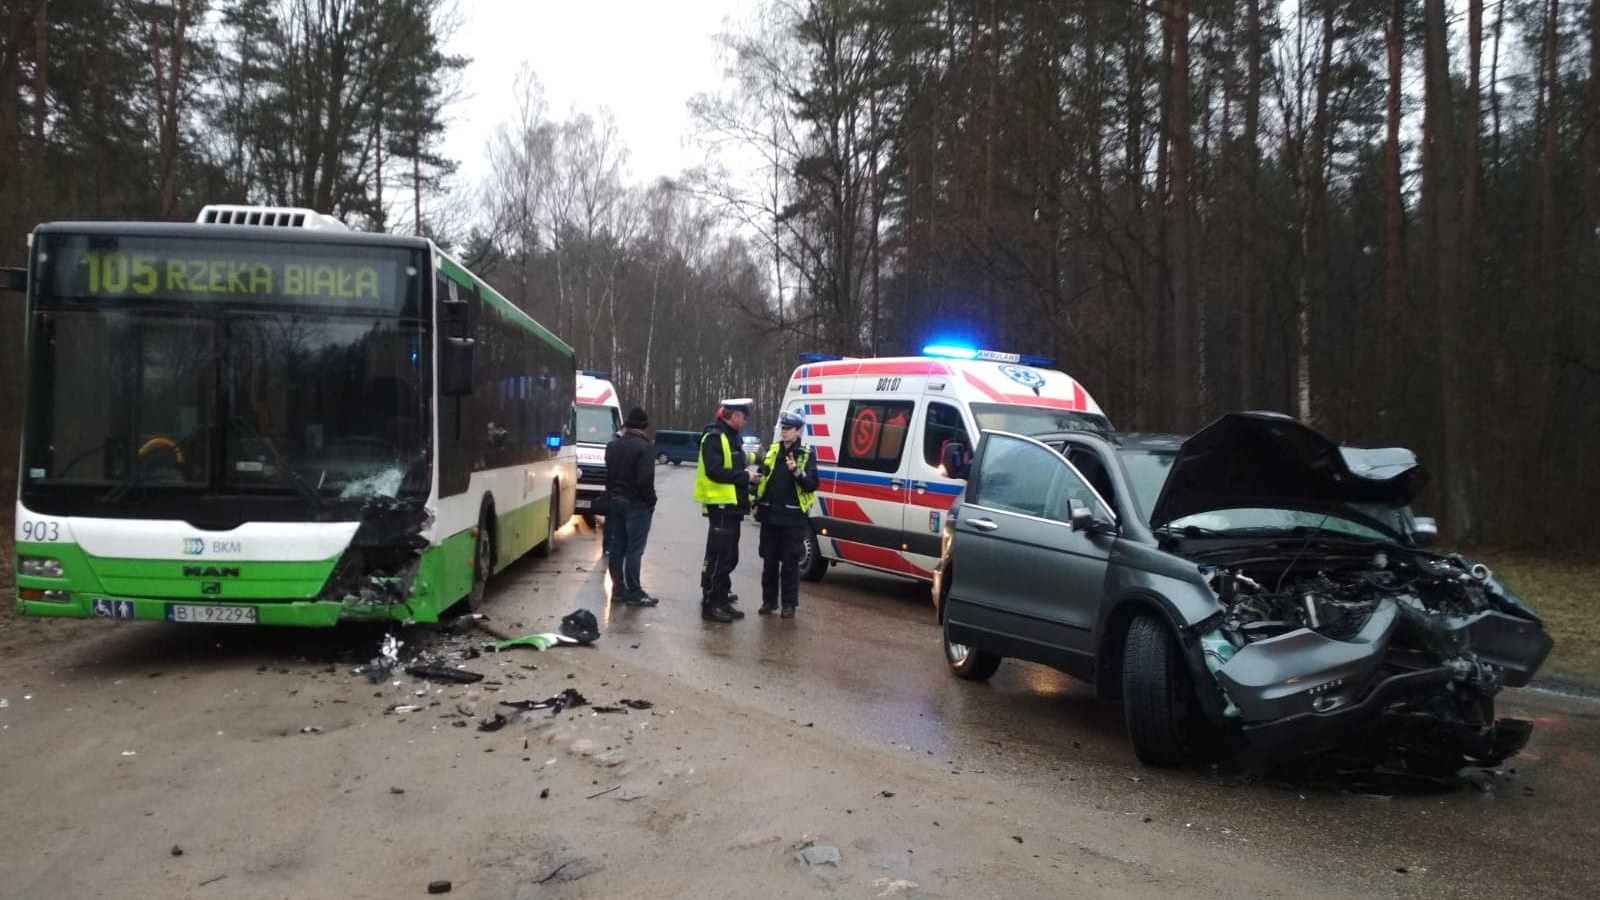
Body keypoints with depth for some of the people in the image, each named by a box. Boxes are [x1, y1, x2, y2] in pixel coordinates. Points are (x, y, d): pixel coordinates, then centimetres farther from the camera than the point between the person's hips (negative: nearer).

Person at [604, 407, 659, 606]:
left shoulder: (613, 445, 8)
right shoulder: (645, 447, -17)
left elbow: (607, 475, 14)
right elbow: (646, 480, -21)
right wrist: (651, 501, -9)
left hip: (616, 501, 7)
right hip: (636, 503, -7)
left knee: (616, 547, 12)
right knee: (634, 549, -3)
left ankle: (618, 588, 19)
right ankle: (633, 593, -1)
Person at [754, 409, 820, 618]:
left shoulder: (806, 455, -1)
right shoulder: (771, 451, 10)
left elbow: (812, 485, -8)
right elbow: (761, 477, 17)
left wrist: (797, 471, -23)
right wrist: (757, 503, 9)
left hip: (793, 517, -4)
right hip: (770, 515, 4)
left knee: (790, 563, 1)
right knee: (769, 561, 9)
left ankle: (789, 604, 9)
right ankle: (769, 601, 19)